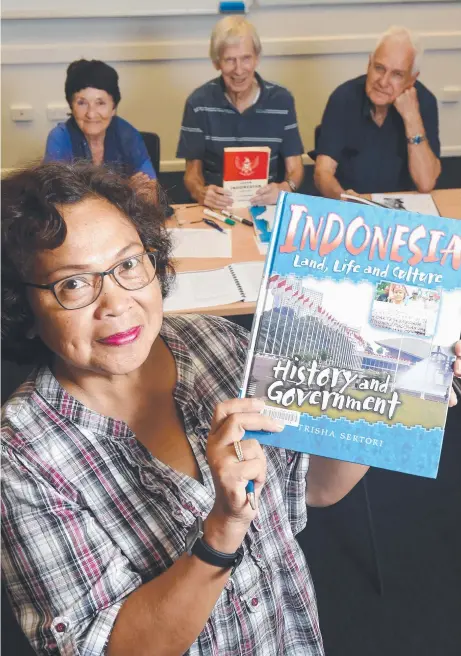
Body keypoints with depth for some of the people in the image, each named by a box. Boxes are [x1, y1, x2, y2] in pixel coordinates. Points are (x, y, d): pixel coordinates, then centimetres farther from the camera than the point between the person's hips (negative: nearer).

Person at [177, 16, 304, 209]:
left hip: (267, 206, 1)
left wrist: (285, 188, -21)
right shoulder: (199, 103, -2)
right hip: (217, 208, 0)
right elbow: (192, 170, 0)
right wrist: (201, 192, -24)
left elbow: (294, 167, 3)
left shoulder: (281, 100, 0)